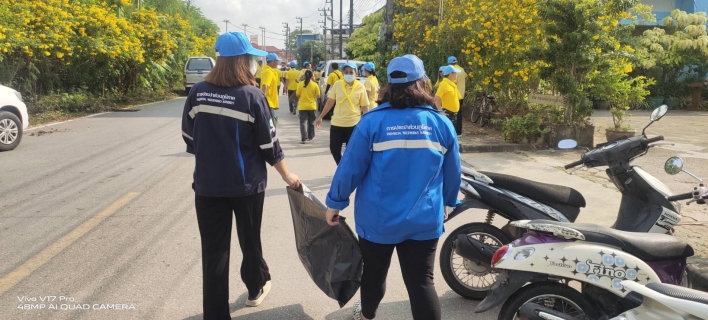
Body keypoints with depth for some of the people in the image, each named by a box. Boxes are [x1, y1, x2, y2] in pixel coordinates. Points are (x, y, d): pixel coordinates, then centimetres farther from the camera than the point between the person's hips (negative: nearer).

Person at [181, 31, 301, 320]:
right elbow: (268, 144, -9)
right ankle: (256, 288, 43)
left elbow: (189, 137, 7)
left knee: (213, 250, 9)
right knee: (250, 240, 20)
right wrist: (286, 175, 5)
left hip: (208, 184, 2)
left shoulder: (198, 92, -2)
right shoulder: (251, 96, -13)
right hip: (246, 184, -2)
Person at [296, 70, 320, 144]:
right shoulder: (315, 85, -7)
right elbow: (318, 96, -3)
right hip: (312, 106, 1)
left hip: (302, 106, -1)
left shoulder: (300, 84, -7)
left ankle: (304, 138, -14)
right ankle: (310, 136, 28)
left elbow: (298, 95, -3)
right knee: (311, 122, 17)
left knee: (302, 122, 0)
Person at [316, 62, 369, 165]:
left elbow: (365, 107, -2)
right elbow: (330, 102, 7)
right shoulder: (337, 84, -1)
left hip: (353, 124, -2)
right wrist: (320, 117, 9)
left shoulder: (360, 88, -6)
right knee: (334, 149, 6)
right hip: (336, 123, 2)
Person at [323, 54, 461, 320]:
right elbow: (452, 173, 5)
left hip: (378, 218, -1)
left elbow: (351, 167, -10)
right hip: (424, 219, 1)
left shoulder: (372, 121, -12)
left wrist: (335, 203, 3)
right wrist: (447, 203, 22)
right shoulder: (442, 123, -3)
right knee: (421, 282, 7)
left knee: (374, 273, 21)